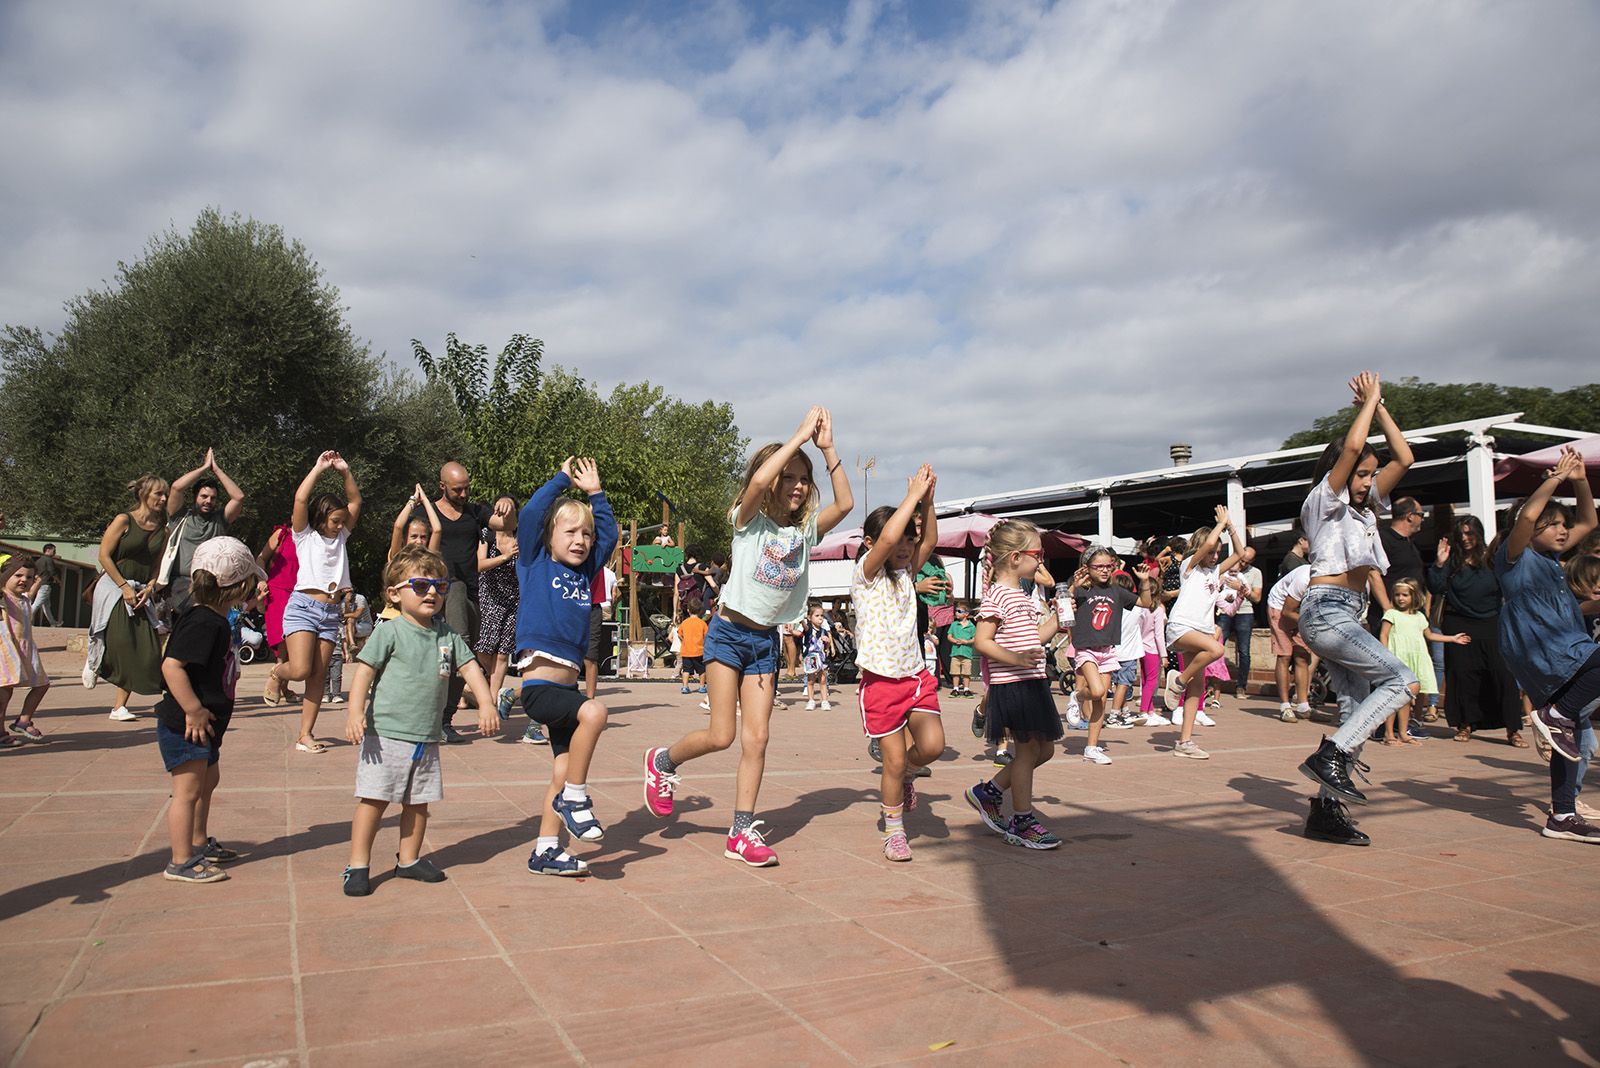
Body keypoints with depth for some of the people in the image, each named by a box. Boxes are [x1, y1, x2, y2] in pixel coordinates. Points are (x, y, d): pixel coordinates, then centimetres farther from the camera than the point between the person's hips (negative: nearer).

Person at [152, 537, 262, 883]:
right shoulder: (202, 622, -22)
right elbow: (171, 666, -30)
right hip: (185, 725, -11)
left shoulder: (215, 620, 9)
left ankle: (200, 844, 39)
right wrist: (194, 710, -28)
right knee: (188, 790, -3)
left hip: (205, 724, 11)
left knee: (208, 780, 23)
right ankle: (181, 863, 7)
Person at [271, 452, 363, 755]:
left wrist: (345, 471, 4)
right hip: (303, 607, -4)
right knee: (300, 670, -14)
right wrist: (319, 468, -7)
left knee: (318, 676, 3)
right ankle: (277, 672, 22)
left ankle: (306, 735, 8)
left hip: (331, 612, 4)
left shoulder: (341, 537, 15)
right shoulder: (304, 536, 2)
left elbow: (355, 502, 12)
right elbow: (300, 499, -11)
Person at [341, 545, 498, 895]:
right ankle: (358, 866, 11)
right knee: (373, 799, -1)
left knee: (418, 802, 13)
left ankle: (409, 860, 28)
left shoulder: (447, 634, 8)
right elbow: (364, 671, -11)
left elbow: (469, 667, 9)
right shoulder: (390, 632, -7)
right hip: (386, 734, -5)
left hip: (427, 737, 5)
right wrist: (355, 713, -21)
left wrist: (486, 705, -1)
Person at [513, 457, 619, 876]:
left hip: (568, 684, 7)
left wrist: (594, 492, 16)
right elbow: (529, 516, -10)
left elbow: (609, 534, 20)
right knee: (593, 712, -32)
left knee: (563, 773, 9)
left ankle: (545, 852, 22)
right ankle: (575, 798, -14)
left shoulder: (584, 572, 15)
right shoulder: (535, 564, 1)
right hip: (539, 684, -7)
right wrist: (562, 479, -2)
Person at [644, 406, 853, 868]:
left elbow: (845, 503, -6)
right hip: (728, 633, -4)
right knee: (721, 736, -7)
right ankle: (663, 761, 23)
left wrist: (827, 447, -10)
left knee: (756, 739, 1)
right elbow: (758, 480, -28)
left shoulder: (805, 529, 6)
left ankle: (742, 833, 10)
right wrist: (800, 435, -22)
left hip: (766, 642, 5)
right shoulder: (750, 520, -7)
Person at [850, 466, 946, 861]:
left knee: (932, 745, -13)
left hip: (916, 676, 5)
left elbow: (930, 540, 2)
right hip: (881, 681, -5)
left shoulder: (906, 574, 12)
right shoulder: (865, 573, -6)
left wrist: (927, 500, -8)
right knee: (894, 761, 1)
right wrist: (913, 495, -17)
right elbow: (887, 537, -24)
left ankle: (905, 776, 21)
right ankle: (893, 833, 21)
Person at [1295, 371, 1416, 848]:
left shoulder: (1365, 506, 20)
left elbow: (1403, 457, 17)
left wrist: (1378, 407, 15)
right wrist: (1369, 400, 0)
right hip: (1326, 610, -9)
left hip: (1348, 614, 9)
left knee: (1358, 707, 2)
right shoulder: (1323, 500, -1)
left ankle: (1326, 810, 2)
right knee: (1400, 681, -18)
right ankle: (1330, 755, -18)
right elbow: (1352, 446, -14)